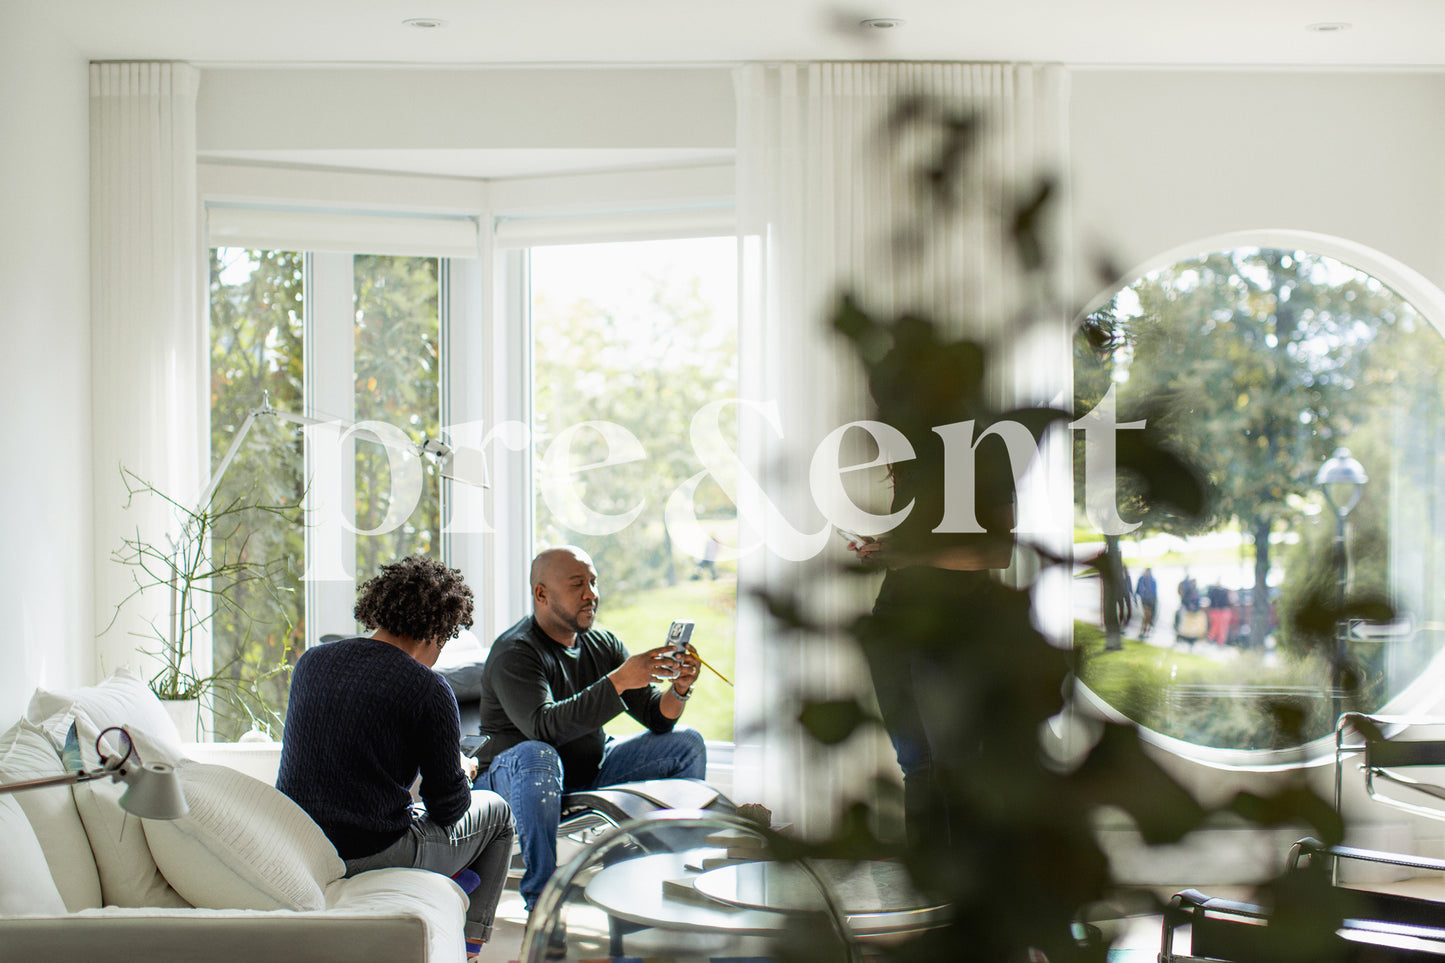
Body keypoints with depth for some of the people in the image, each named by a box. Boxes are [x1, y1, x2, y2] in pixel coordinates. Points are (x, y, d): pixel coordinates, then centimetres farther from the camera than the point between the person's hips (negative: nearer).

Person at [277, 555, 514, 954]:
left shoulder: (310, 662, 4)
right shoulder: (427, 689, -14)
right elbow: (446, 807, -9)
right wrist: (464, 775, 14)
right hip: (373, 857, -6)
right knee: (495, 812, 20)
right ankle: (465, 945, 26)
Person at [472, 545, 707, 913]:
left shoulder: (604, 644, 3)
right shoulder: (514, 652, -18)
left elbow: (656, 717, 0)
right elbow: (544, 726, -36)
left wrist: (679, 690, -23)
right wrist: (619, 680, -41)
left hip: (589, 772, 7)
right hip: (510, 778, -7)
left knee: (687, 743, 1)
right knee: (536, 755, -41)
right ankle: (541, 896, -32)